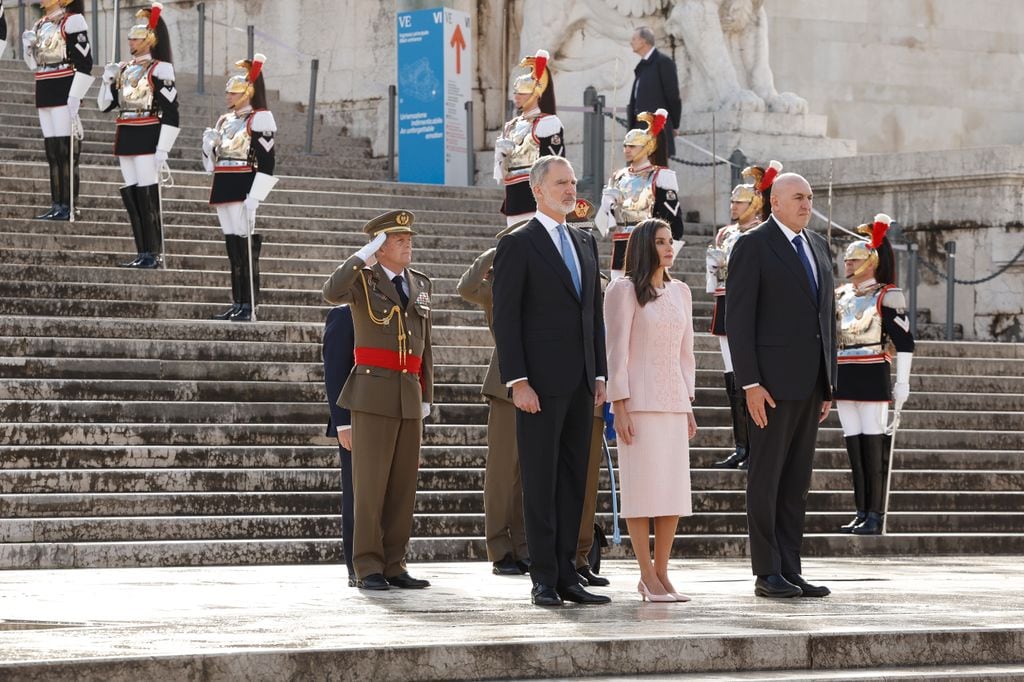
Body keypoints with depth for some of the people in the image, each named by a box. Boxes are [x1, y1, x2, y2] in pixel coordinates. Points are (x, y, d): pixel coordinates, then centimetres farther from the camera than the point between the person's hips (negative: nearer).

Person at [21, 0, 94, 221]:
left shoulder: (71, 21, -8)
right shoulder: (41, 25, 16)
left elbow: (84, 63, -13)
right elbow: (34, 63, 23)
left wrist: (75, 96, -19)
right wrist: (28, 45, 2)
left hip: (64, 93, -8)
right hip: (44, 93, 8)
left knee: (66, 151, -8)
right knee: (52, 151, 7)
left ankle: (67, 206, -8)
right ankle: (56, 204, 9)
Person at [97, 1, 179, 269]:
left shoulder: (159, 70, -8)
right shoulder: (123, 69, 13)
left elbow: (171, 113, -12)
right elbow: (105, 104, 18)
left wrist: (162, 149, -17)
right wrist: (107, 79, 2)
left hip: (147, 139, -7)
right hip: (125, 138, 7)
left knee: (147, 196, -7)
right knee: (130, 196, 7)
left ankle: (155, 254, -2)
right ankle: (143, 253, 12)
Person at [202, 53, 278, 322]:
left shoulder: (259, 119, -6)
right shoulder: (224, 121, 17)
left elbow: (266, 162, -13)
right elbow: (212, 162, 23)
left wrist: (254, 197, -20)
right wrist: (209, 144, 2)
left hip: (244, 189, -8)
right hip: (224, 189, 8)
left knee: (246, 247, -9)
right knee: (232, 247, 9)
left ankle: (248, 307, -8)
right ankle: (236, 305, 12)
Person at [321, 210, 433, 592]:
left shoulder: (420, 285, 16)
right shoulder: (363, 279, -1)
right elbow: (332, 293, -24)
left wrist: (426, 396, 17)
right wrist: (362, 256, -19)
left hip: (409, 396, 6)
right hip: (373, 393, -6)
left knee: (403, 485, 5)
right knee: (370, 484, -6)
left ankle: (394, 565, 10)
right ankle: (368, 568, -3)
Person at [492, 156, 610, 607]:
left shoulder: (586, 244, 17)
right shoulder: (518, 245, -4)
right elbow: (505, 318, -9)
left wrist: (600, 375, 12)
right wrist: (517, 382, -16)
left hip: (580, 385, 7)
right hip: (540, 384, -7)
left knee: (573, 482, 7)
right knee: (541, 483, -3)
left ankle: (566, 576, 11)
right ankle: (544, 580, -1)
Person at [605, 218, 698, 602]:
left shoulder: (680, 292, 15)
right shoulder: (624, 291, -3)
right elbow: (617, 351, -7)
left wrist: (688, 406, 13)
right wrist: (620, 407, -13)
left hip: (673, 401, 6)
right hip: (639, 401, -6)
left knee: (674, 488, 3)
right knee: (643, 485, -6)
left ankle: (661, 573, 8)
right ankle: (648, 577, -4)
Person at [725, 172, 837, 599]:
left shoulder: (817, 246, 16)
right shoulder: (752, 247, -5)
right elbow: (738, 319, -10)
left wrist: (828, 382, 13)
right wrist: (750, 383, -16)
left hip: (810, 383, 7)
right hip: (773, 380, -7)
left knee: (797, 481, 8)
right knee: (766, 478, -2)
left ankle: (790, 570, 11)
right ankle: (767, 573, 1)